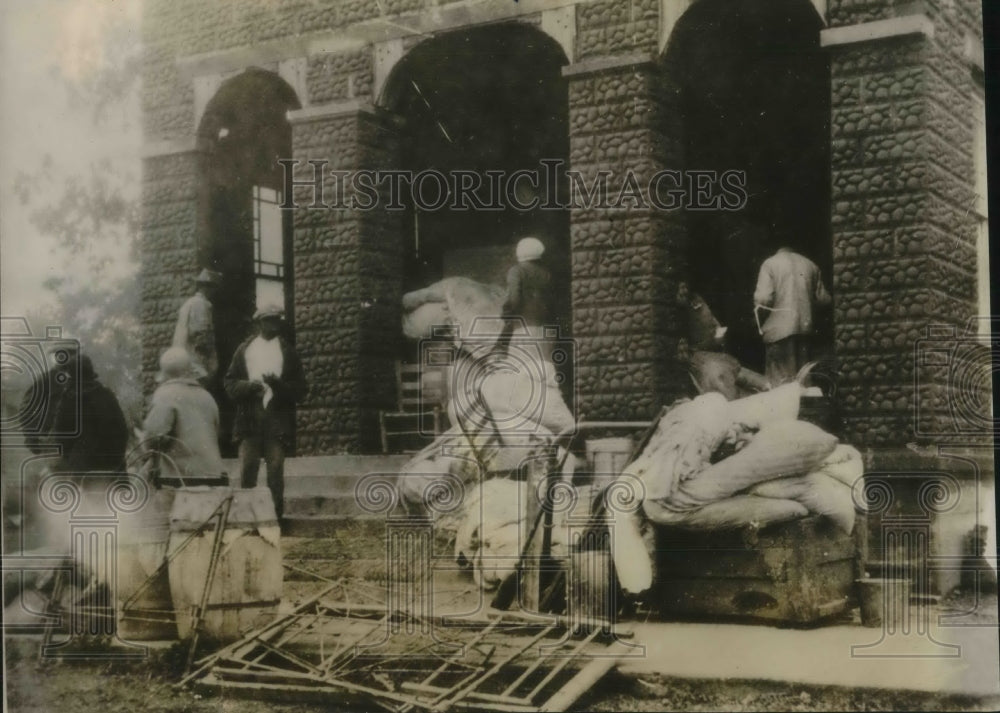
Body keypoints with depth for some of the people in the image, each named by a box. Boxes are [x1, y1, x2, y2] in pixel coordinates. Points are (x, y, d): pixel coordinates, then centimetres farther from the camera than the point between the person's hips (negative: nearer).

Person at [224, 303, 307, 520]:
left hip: (278, 419, -1)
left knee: (276, 471, -2)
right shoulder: (244, 350, 12)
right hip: (249, 419, 1)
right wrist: (248, 386, -10)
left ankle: (275, 515, 2)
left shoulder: (287, 351, 10)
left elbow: (300, 389, 6)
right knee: (247, 470, -3)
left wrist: (279, 385, -12)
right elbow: (230, 383, 10)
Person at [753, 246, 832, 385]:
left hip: (779, 328, -4)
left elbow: (763, 298, -13)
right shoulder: (810, 265, 11)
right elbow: (823, 299, 10)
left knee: (779, 379, -1)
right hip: (805, 327, 4)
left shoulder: (770, 263, -2)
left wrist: (757, 306, 8)